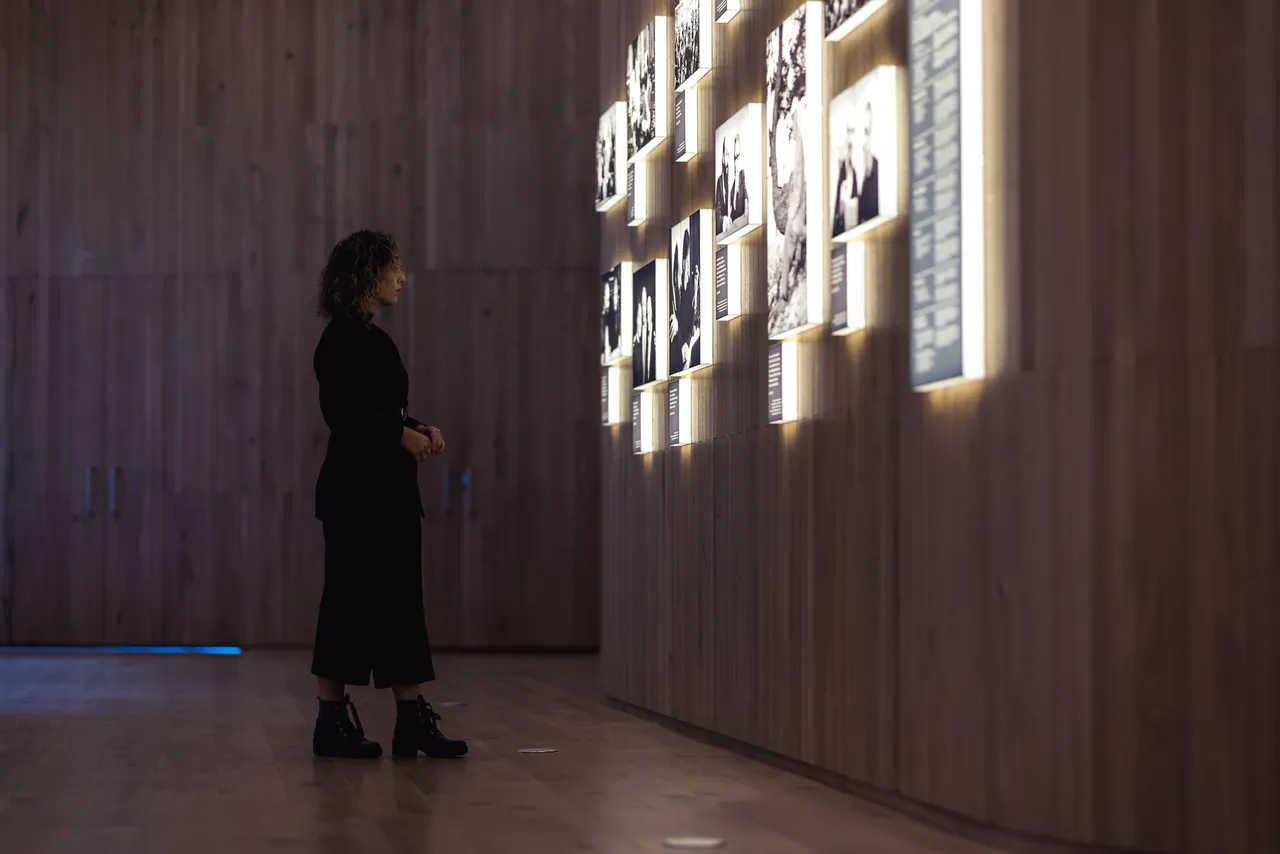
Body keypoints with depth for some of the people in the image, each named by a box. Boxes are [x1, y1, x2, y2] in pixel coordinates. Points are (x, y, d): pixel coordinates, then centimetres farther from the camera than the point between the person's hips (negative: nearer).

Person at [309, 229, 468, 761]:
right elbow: (341, 412, -18)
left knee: (400, 598, 6)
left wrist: (420, 431, 6)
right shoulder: (342, 338, -10)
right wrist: (402, 433, -16)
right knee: (350, 598, -3)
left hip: (390, 487, 9)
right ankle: (332, 722, 5)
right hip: (355, 488, -9)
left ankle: (412, 719, 7)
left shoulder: (375, 339, 17)